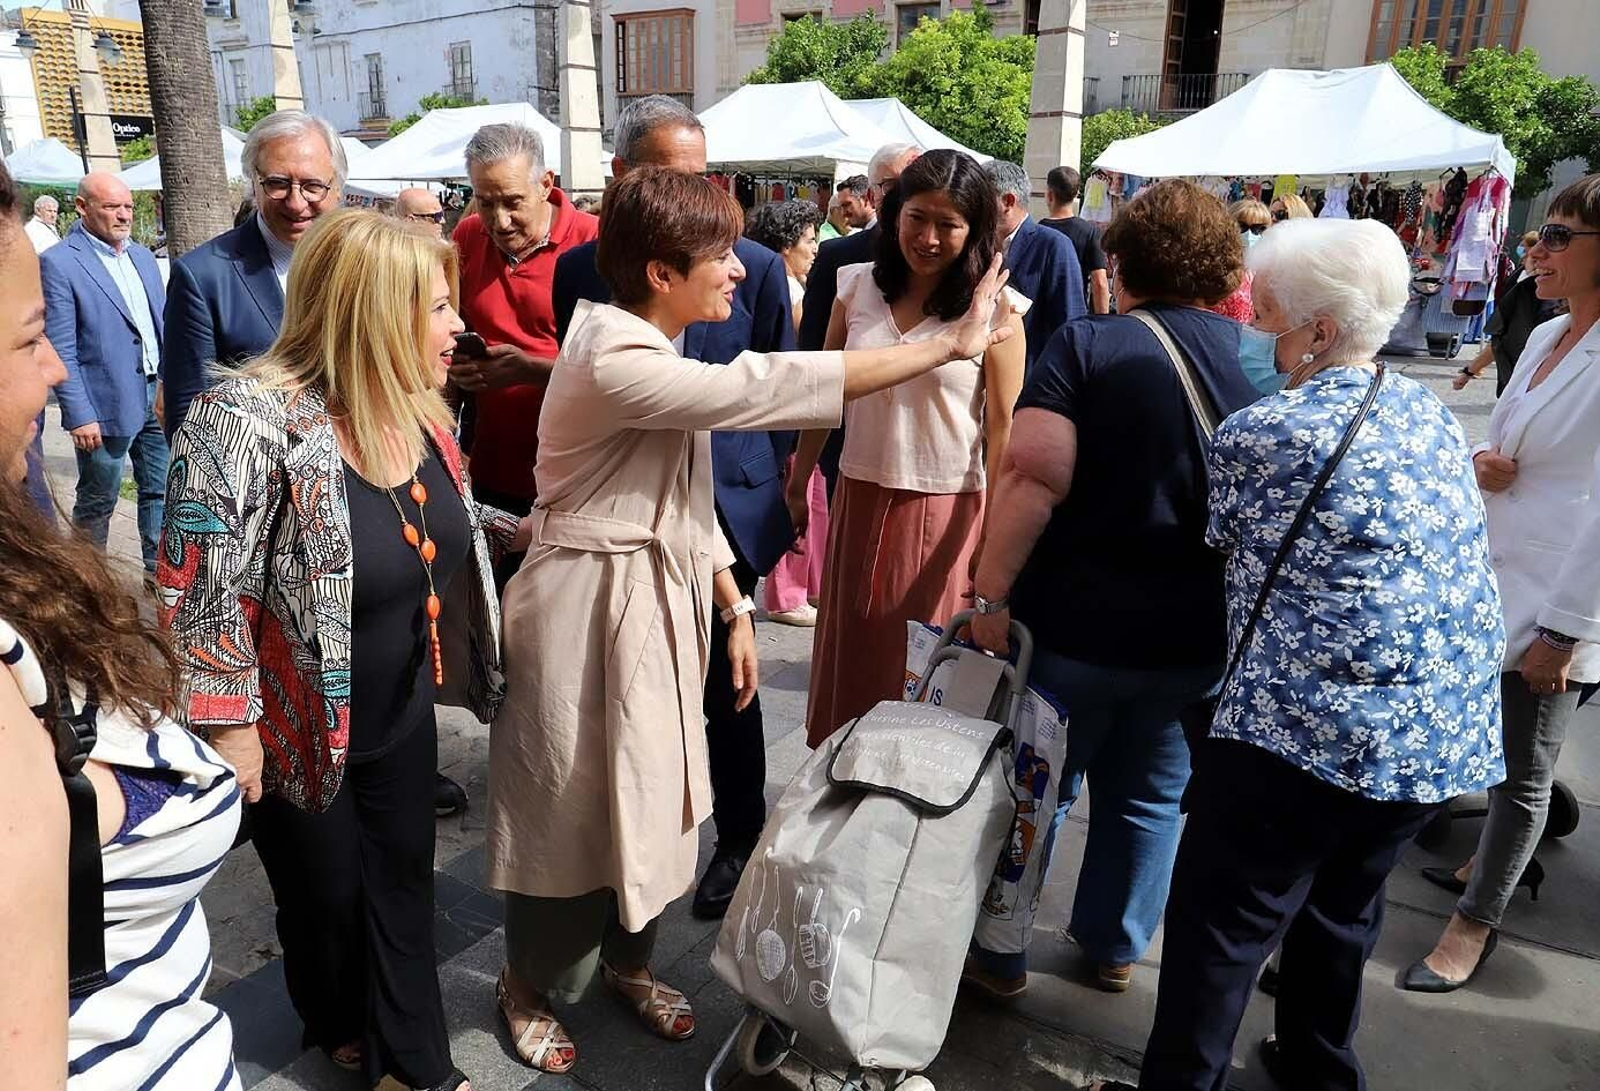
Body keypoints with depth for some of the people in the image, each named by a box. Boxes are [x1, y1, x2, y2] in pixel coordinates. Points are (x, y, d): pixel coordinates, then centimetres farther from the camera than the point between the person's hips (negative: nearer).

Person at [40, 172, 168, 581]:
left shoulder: (143, 256, 11)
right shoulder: (59, 263, -10)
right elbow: (61, 351, -13)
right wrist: (79, 416, -17)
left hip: (160, 395, 6)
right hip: (106, 405, -6)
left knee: (161, 488, 12)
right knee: (97, 502, 9)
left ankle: (159, 566, 24)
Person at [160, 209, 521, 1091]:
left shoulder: (419, 409, -4)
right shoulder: (249, 422, -27)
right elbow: (199, 592, -24)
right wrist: (229, 727, -20)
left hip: (404, 714, 6)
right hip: (301, 735, -6)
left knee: (403, 887, 18)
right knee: (324, 896, 18)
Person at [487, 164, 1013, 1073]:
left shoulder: (662, 355, 7)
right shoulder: (614, 360, -23)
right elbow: (764, 387, -30)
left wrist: (736, 608, 11)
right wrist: (948, 345, -26)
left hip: (665, 602, 8)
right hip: (591, 611, -8)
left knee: (653, 794, 17)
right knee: (571, 806, 8)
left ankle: (628, 960, 40)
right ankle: (531, 985, 33)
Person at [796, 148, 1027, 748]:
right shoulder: (857, 287, 2)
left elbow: (1003, 426, -8)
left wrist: (998, 530, -10)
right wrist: (797, 483, 13)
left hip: (946, 511, -4)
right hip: (860, 498, 4)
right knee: (850, 658, 17)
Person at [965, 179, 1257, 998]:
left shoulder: (1088, 345, -11)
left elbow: (1034, 477, -22)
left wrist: (991, 591, -16)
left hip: (1076, 623, -3)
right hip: (1195, 638, 4)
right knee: (1148, 795, 21)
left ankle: (996, 954, 28)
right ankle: (1115, 946, 37)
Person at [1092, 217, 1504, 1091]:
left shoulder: (1258, 434, -14)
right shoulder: (1431, 413, 8)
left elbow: (1215, 542, 2)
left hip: (1309, 729, -8)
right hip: (1447, 731, 8)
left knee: (1220, 921, 5)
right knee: (1342, 909, 25)